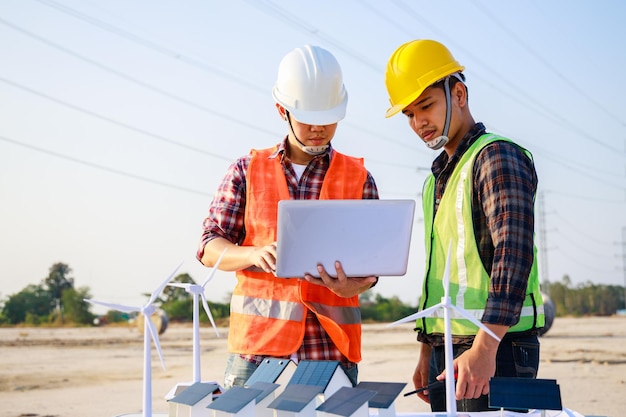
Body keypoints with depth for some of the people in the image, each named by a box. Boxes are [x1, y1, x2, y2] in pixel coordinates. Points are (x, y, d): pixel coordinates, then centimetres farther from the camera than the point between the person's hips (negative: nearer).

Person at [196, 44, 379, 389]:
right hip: (256, 341, 0)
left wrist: (350, 285, -19)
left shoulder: (358, 179, 8)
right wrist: (255, 254, -17)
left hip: (331, 348, 0)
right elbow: (210, 248, 5)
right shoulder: (247, 171, 8)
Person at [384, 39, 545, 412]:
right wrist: (427, 351, 18)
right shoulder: (438, 178, 20)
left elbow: (514, 252, -21)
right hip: (446, 351, 8)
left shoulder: (497, 156, -8)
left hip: (497, 350, -8)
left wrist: (484, 347, -30)